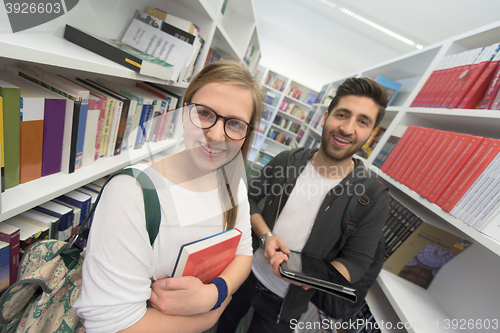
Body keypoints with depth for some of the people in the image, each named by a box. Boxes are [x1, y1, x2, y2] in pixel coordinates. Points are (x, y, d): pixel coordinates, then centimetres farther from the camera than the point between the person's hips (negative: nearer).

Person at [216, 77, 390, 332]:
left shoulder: (374, 200, -20)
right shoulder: (285, 161, -15)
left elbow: (357, 261, -13)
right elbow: (249, 197, -4)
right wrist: (265, 235, -21)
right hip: (246, 273, 3)